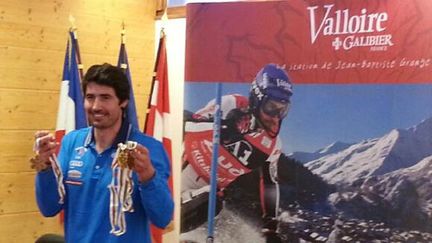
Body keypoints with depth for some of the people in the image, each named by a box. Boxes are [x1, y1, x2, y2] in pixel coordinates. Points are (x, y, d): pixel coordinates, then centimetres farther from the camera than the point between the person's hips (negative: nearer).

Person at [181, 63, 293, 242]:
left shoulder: (272, 145, -3)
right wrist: (220, 125, -38)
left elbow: (270, 184, 6)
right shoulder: (231, 105, -17)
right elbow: (189, 124, -21)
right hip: (188, 170, -3)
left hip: (211, 188, 3)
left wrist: (271, 226, 4)